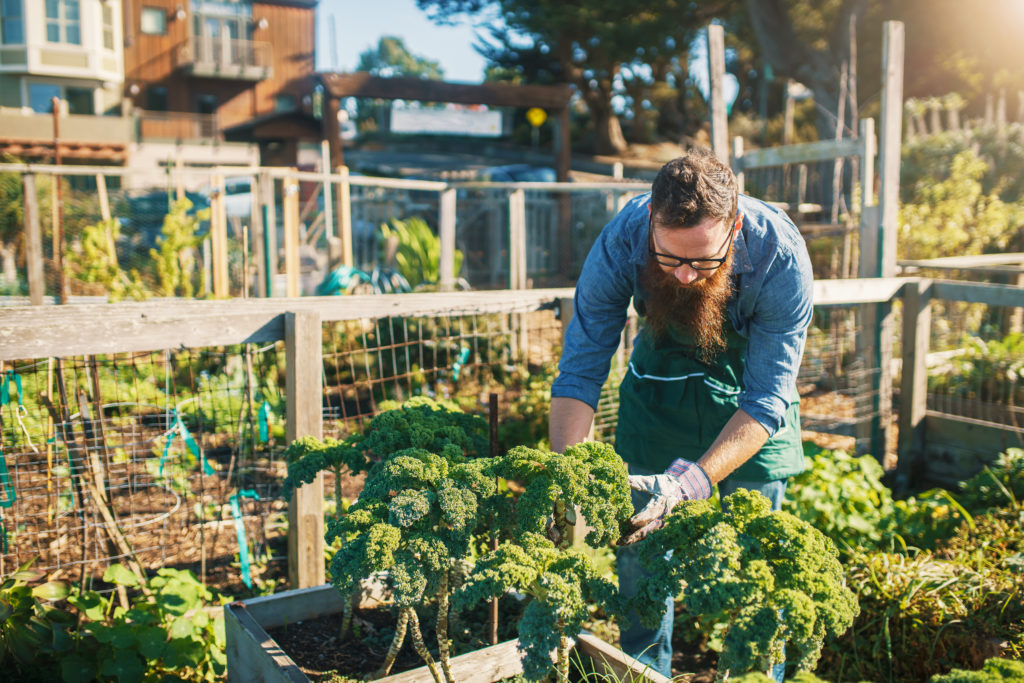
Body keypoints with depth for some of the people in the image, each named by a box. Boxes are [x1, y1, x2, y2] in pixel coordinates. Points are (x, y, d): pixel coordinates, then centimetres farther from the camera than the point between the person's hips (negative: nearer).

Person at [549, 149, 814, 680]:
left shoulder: (779, 254, -32)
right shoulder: (620, 243, -28)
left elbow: (766, 401, -29)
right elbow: (579, 369, -25)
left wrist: (690, 482, -42)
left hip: (749, 397, -1)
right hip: (658, 391, 2)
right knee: (640, 560, 6)